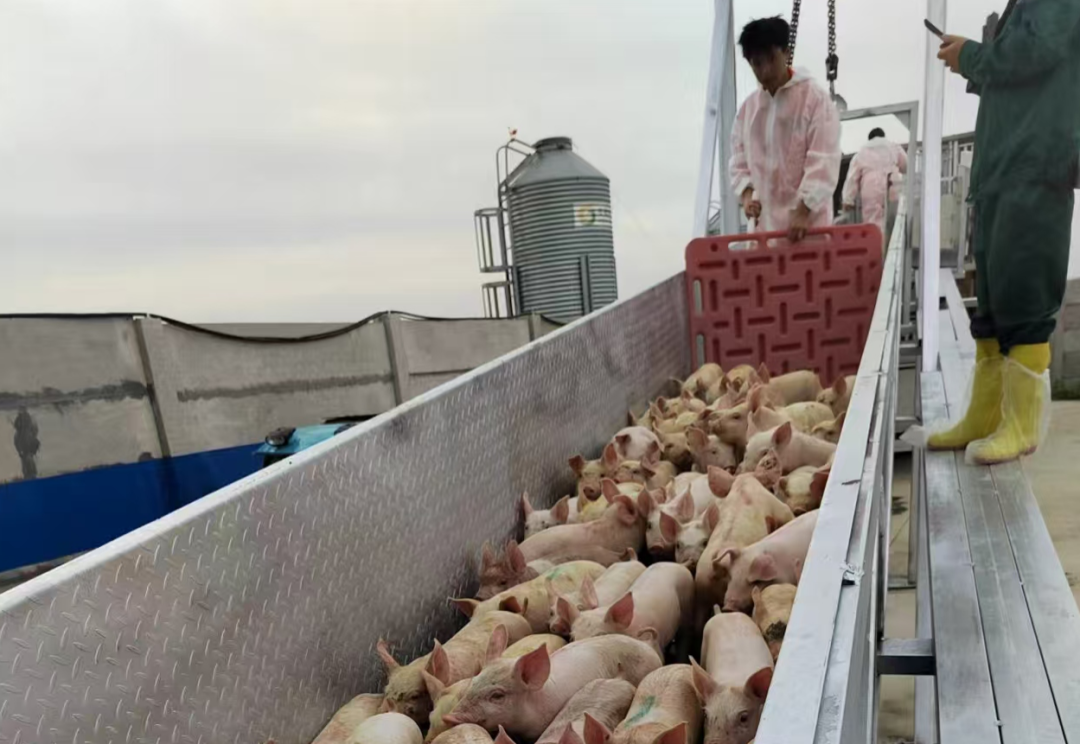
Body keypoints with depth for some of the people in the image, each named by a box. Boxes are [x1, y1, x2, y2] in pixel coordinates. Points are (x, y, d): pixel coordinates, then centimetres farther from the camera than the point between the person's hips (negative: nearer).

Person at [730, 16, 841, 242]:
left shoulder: (815, 99, -6)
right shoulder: (748, 107, 10)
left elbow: (823, 161, -13)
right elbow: (739, 158, 15)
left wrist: (803, 211, -21)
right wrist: (747, 192, -4)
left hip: (809, 220, -5)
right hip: (764, 222, 5)